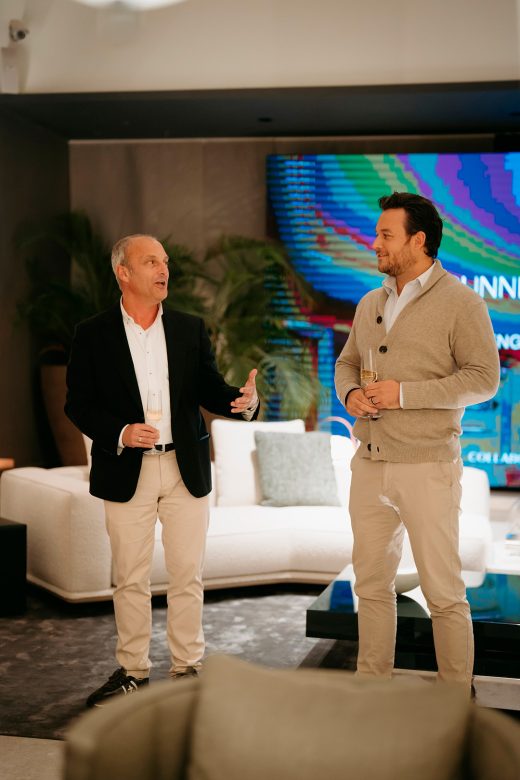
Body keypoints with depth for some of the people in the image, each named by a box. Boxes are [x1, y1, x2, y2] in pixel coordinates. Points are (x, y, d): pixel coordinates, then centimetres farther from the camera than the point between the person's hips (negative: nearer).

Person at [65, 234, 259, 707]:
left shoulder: (190, 329, 7)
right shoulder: (93, 335, 0)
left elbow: (210, 390, 6)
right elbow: (78, 404, -1)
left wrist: (242, 401, -15)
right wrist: (120, 433, -17)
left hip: (186, 468, 2)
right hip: (126, 472, -2)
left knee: (188, 575, 6)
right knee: (130, 578, 6)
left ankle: (187, 668, 19)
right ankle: (133, 672, 20)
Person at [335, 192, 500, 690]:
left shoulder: (459, 303, -7)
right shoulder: (371, 304, 13)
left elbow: (484, 378, -12)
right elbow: (346, 362, 21)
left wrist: (404, 394, -17)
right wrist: (349, 393, -2)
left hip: (427, 466, -6)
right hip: (369, 463, 6)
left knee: (443, 590, 0)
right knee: (371, 582, 13)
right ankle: (371, 681, 26)